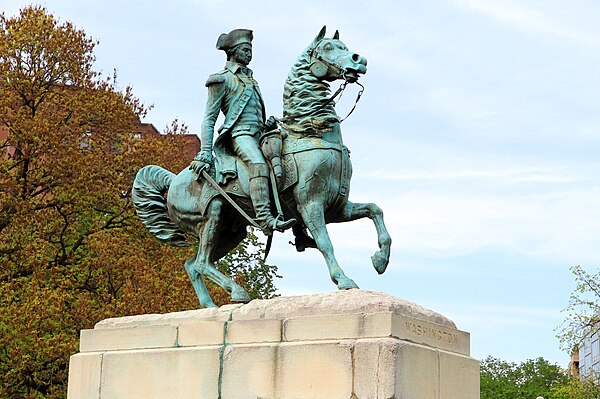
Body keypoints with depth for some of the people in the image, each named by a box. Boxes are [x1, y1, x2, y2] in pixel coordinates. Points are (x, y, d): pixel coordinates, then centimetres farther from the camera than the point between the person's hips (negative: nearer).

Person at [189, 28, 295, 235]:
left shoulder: (249, 77, 27)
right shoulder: (222, 79, 3)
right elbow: (209, 119, -1)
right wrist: (205, 152, -8)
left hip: (258, 135, 9)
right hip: (239, 134, -9)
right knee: (259, 165, -35)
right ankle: (265, 219, -50)